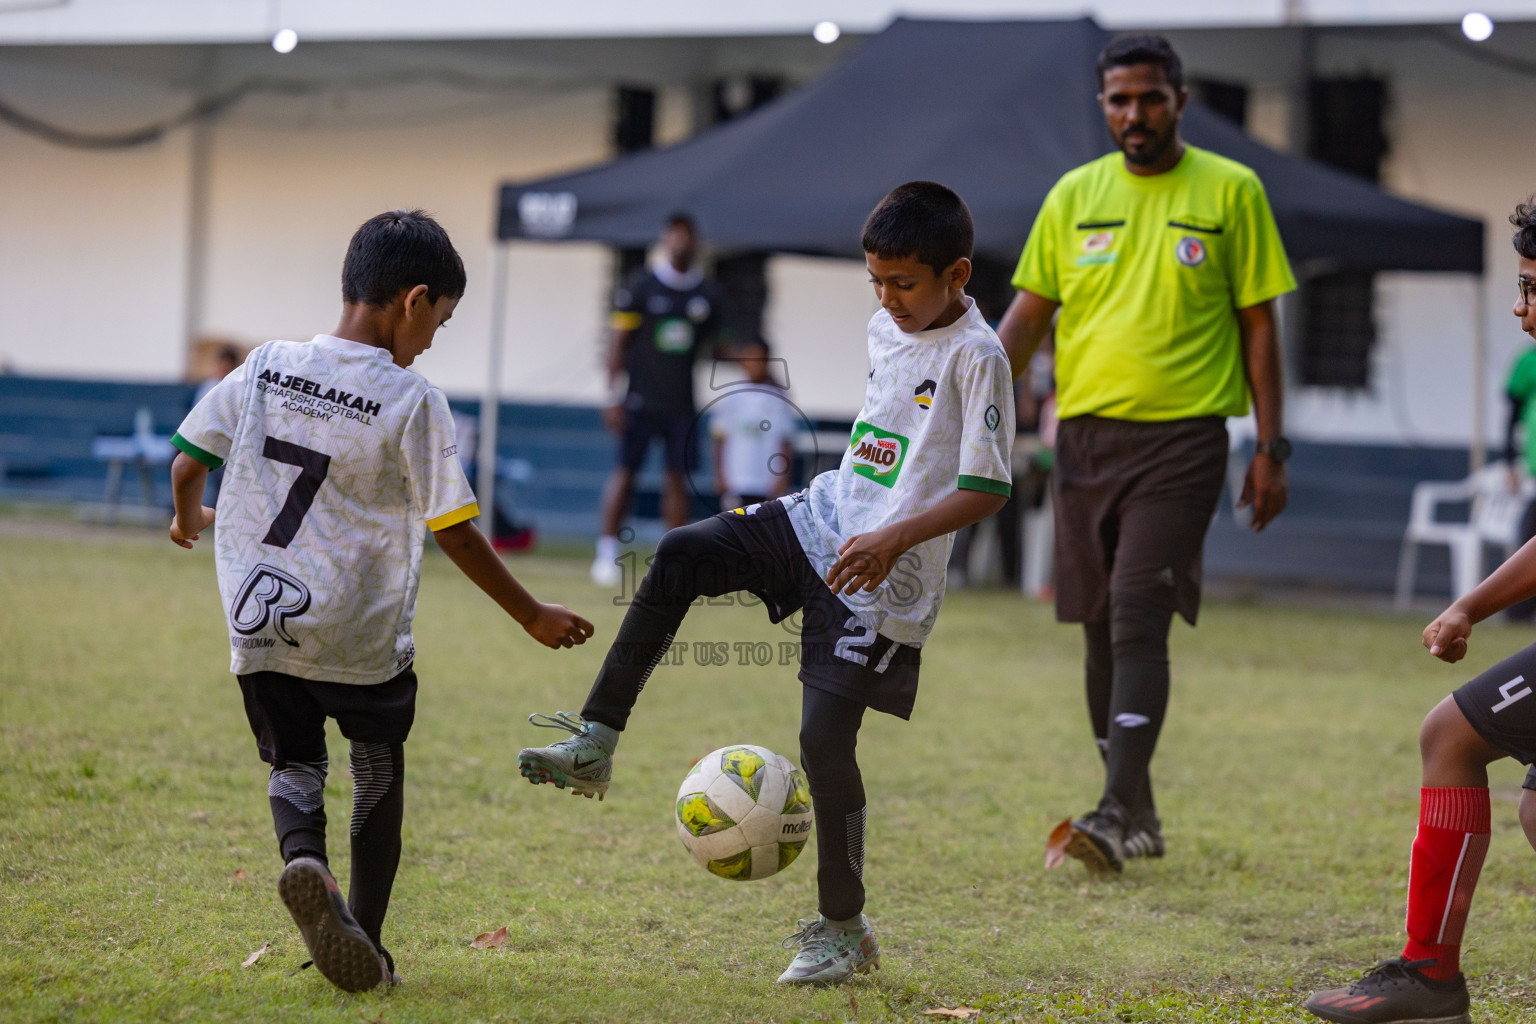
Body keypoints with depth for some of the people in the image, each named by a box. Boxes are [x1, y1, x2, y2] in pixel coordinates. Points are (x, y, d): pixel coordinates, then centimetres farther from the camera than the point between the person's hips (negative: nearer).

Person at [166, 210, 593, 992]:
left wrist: (188, 517, 31)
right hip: (361, 635, -3)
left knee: (294, 762, 16)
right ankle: (365, 947, 16)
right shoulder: (412, 402, -12)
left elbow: (187, 464, 8)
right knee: (379, 772, 19)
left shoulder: (264, 367, 0)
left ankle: (303, 855, -18)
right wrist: (532, 617, -1)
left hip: (258, 625, 3)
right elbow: (453, 532, -11)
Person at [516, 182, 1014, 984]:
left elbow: (988, 489, -19)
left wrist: (897, 537, -28)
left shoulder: (976, 358, -16)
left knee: (825, 739, -8)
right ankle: (595, 745, -6)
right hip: (820, 520, 8)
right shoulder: (886, 327, 8)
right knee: (681, 554, -8)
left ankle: (843, 932, 7)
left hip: (881, 579, -8)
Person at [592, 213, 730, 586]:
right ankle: (607, 551, 1)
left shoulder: (707, 292, 8)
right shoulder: (641, 284, -2)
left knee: (678, 477, 3)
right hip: (641, 399, -3)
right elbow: (618, 341, -2)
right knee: (626, 470, -6)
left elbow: (714, 340, 21)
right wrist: (614, 397, -7)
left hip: (682, 402, 3)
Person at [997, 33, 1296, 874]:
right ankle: (1139, 819, 20)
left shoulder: (1231, 192, 1)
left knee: (1138, 621, -15)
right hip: (1085, 434, 4)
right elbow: (1030, 310, 11)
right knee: (1102, 631, 8)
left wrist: (1270, 448, -1)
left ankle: (1114, 818, -19)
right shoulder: (1074, 195, 9)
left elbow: (1257, 325, 3)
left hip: (1181, 438, -4)